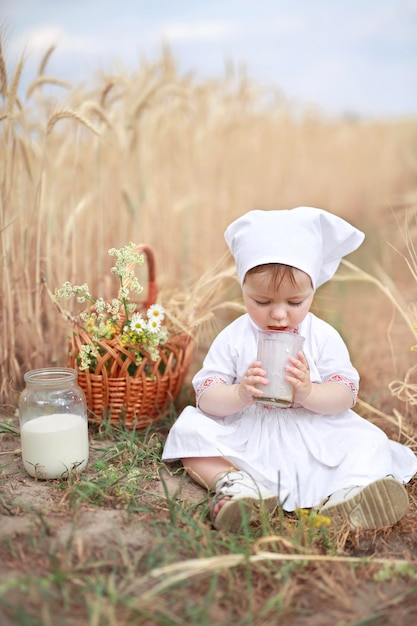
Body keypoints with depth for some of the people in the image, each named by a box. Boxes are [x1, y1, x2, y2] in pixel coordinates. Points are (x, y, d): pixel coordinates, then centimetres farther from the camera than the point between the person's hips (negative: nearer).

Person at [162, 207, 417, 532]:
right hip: (245, 441, 0)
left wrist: (307, 392, -28)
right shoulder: (233, 338, -5)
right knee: (191, 431, -20)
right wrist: (240, 394, -30)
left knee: (367, 442, -18)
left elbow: (346, 395, -6)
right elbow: (206, 397, -7)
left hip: (315, 441, 1)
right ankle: (234, 482, -35)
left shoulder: (324, 337, -3)